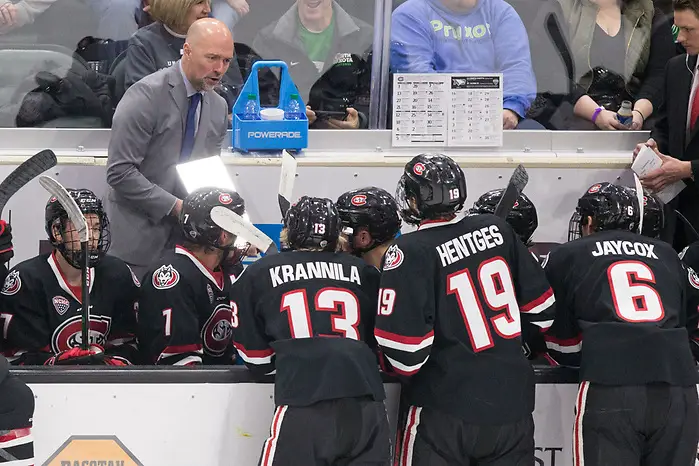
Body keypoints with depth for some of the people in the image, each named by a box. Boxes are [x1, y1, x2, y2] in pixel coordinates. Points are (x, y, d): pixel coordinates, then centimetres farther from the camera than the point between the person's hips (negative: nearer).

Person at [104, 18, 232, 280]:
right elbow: (120, 172, -18)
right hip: (139, 238, -6)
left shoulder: (218, 107, 9)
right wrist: (174, 206, -19)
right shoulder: (147, 94, -13)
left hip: (185, 238, 6)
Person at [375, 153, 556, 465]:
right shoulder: (497, 230, 1)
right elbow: (541, 306, 10)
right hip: (514, 404, 4)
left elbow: (405, 354, -16)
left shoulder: (408, 253, -13)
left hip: (446, 409, -4)